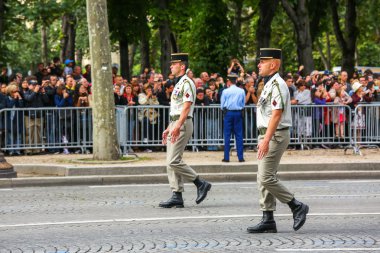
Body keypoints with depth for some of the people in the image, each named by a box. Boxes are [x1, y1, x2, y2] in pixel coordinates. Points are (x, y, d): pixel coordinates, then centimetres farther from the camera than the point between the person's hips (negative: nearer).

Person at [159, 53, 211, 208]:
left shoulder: (186, 83, -12)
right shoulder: (178, 84, 20)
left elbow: (186, 107, -20)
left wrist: (177, 126, -28)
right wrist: (169, 129, 23)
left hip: (182, 125, -10)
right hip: (175, 125, 10)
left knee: (174, 161, -14)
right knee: (171, 162, 6)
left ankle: (201, 184, -5)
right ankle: (177, 197, 6)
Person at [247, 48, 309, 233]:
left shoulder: (277, 85, -16)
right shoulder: (269, 84, 16)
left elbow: (276, 114, -22)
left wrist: (266, 140, -26)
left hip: (275, 136, -10)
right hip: (268, 135, 10)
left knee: (266, 178, -11)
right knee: (264, 179, 8)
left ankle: (297, 207, -1)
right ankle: (268, 221, 9)